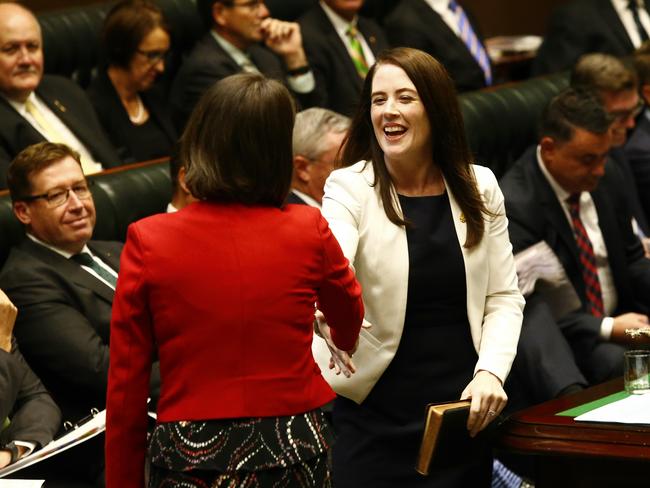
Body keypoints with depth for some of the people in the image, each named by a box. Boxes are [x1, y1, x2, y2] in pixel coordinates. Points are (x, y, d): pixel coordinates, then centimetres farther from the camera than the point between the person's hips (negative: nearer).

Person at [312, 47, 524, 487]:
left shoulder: (480, 188, 4)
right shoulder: (350, 188, -7)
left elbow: (504, 297, 7)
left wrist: (491, 372, -10)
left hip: (463, 405, 3)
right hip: (375, 412, -3)